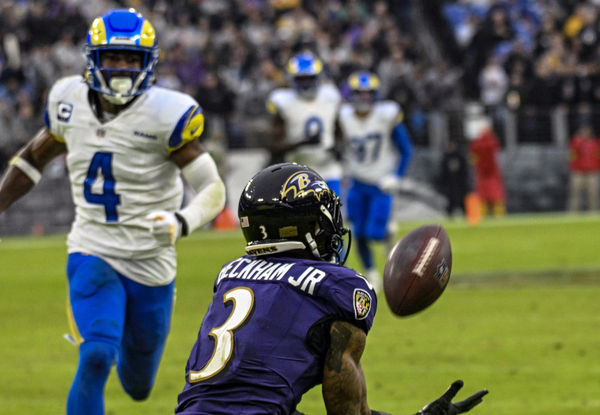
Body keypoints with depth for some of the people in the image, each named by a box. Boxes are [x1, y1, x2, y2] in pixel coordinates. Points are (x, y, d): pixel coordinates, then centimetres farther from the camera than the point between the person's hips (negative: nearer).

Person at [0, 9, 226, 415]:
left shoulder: (165, 115, -15)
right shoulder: (71, 102, -3)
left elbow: (214, 190, -17)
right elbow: (34, 157, 17)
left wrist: (181, 223, -36)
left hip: (151, 265, 0)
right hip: (92, 256, 1)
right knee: (96, 359, -25)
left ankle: (125, 345, 54)